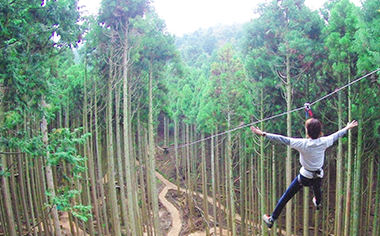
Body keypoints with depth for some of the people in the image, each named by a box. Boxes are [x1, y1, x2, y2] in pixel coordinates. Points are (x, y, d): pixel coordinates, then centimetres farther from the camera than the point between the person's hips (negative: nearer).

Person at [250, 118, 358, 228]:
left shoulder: (303, 144, -28)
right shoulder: (324, 142, -15)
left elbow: (283, 139, -27)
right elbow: (336, 135, 3)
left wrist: (263, 134, -24)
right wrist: (347, 128, 23)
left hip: (304, 177, -4)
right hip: (318, 177, 5)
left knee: (286, 197, 8)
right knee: (317, 190, 38)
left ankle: (272, 219, 17)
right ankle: (318, 204, 72)